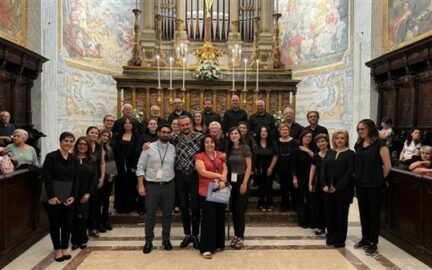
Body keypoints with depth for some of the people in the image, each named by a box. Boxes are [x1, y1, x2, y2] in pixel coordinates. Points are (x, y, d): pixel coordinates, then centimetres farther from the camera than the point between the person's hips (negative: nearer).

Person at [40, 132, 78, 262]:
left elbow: (75, 179, 5)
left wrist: (73, 196, -6)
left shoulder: (74, 160, 5)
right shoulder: (51, 156, -8)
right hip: (52, 196, -3)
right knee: (54, 223, 6)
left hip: (67, 196, 4)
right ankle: (57, 249, 20)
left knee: (67, 223, 6)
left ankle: (64, 248, 22)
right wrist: (51, 196, -18)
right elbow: (47, 177, -13)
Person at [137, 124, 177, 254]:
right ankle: (148, 241, 22)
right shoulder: (149, 147, -4)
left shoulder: (173, 148, 2)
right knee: (150, 215, 7)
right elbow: (140, 167, -4)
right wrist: (141, 185, -9)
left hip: (169, 186, 2)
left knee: (167, 214, 12)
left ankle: (166, 240, 28)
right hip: (152, 185, -1)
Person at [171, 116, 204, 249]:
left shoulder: (200, 136, -5)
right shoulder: (175, 138, 0)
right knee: (183, 206, 10)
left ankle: (195, 235, 20)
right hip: (180, 176, 2)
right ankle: (187, 234, 25)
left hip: (195, 175, -2)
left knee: (195, 206, 3)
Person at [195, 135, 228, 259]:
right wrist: (220, 176, -11)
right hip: (207, 191, -5)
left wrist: (223, 180, -14)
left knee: (220, 217, 11)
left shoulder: (220, 155, 11)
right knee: (208, 219, -2)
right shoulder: (200, 156, -3)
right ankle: (206, 248, 6)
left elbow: (225, 169, 5)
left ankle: (218, 244, 25)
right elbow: (203, 172, -14)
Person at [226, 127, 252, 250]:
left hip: (242, 181, -4)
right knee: (233, 209, 8)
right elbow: (226, 166, 8)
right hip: (231, 182, 5)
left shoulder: (245, 148, -6)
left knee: (240, 210, -3)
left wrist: (244, 183, -14)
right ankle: (236, 235, 20)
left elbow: (249, 167, -8)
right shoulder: (228, 149, 8)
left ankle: (240, 237, 7)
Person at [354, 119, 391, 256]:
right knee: (363, 212, 14)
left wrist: (379, 179, -1)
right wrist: (358, 176, 9)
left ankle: (373, 243, 14)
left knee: (374, 213, 4)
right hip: (360, 184, 6)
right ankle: (365, 239, 29)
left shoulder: (379, 145, -11)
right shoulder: (358, 145, 7)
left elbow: (387, 166, -10)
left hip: (374, 185, -6)